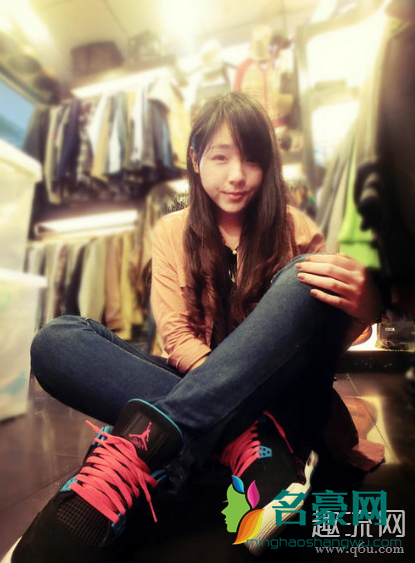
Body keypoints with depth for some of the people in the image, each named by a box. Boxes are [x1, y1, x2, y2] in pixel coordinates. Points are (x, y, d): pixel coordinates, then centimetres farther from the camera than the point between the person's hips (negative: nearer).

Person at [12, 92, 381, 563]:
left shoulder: (293, 229, 4)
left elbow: (327, 344, -2)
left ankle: (138, 448, -37)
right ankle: (248, 443, -29)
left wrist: (359, 311, -26)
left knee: (308, 281, -27)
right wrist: (228, 385, -20)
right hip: (198, 388, 2)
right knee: (56, 341, -17)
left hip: (280, 396, 0)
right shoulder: (172, 231, 7)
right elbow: (176, 336, -2)